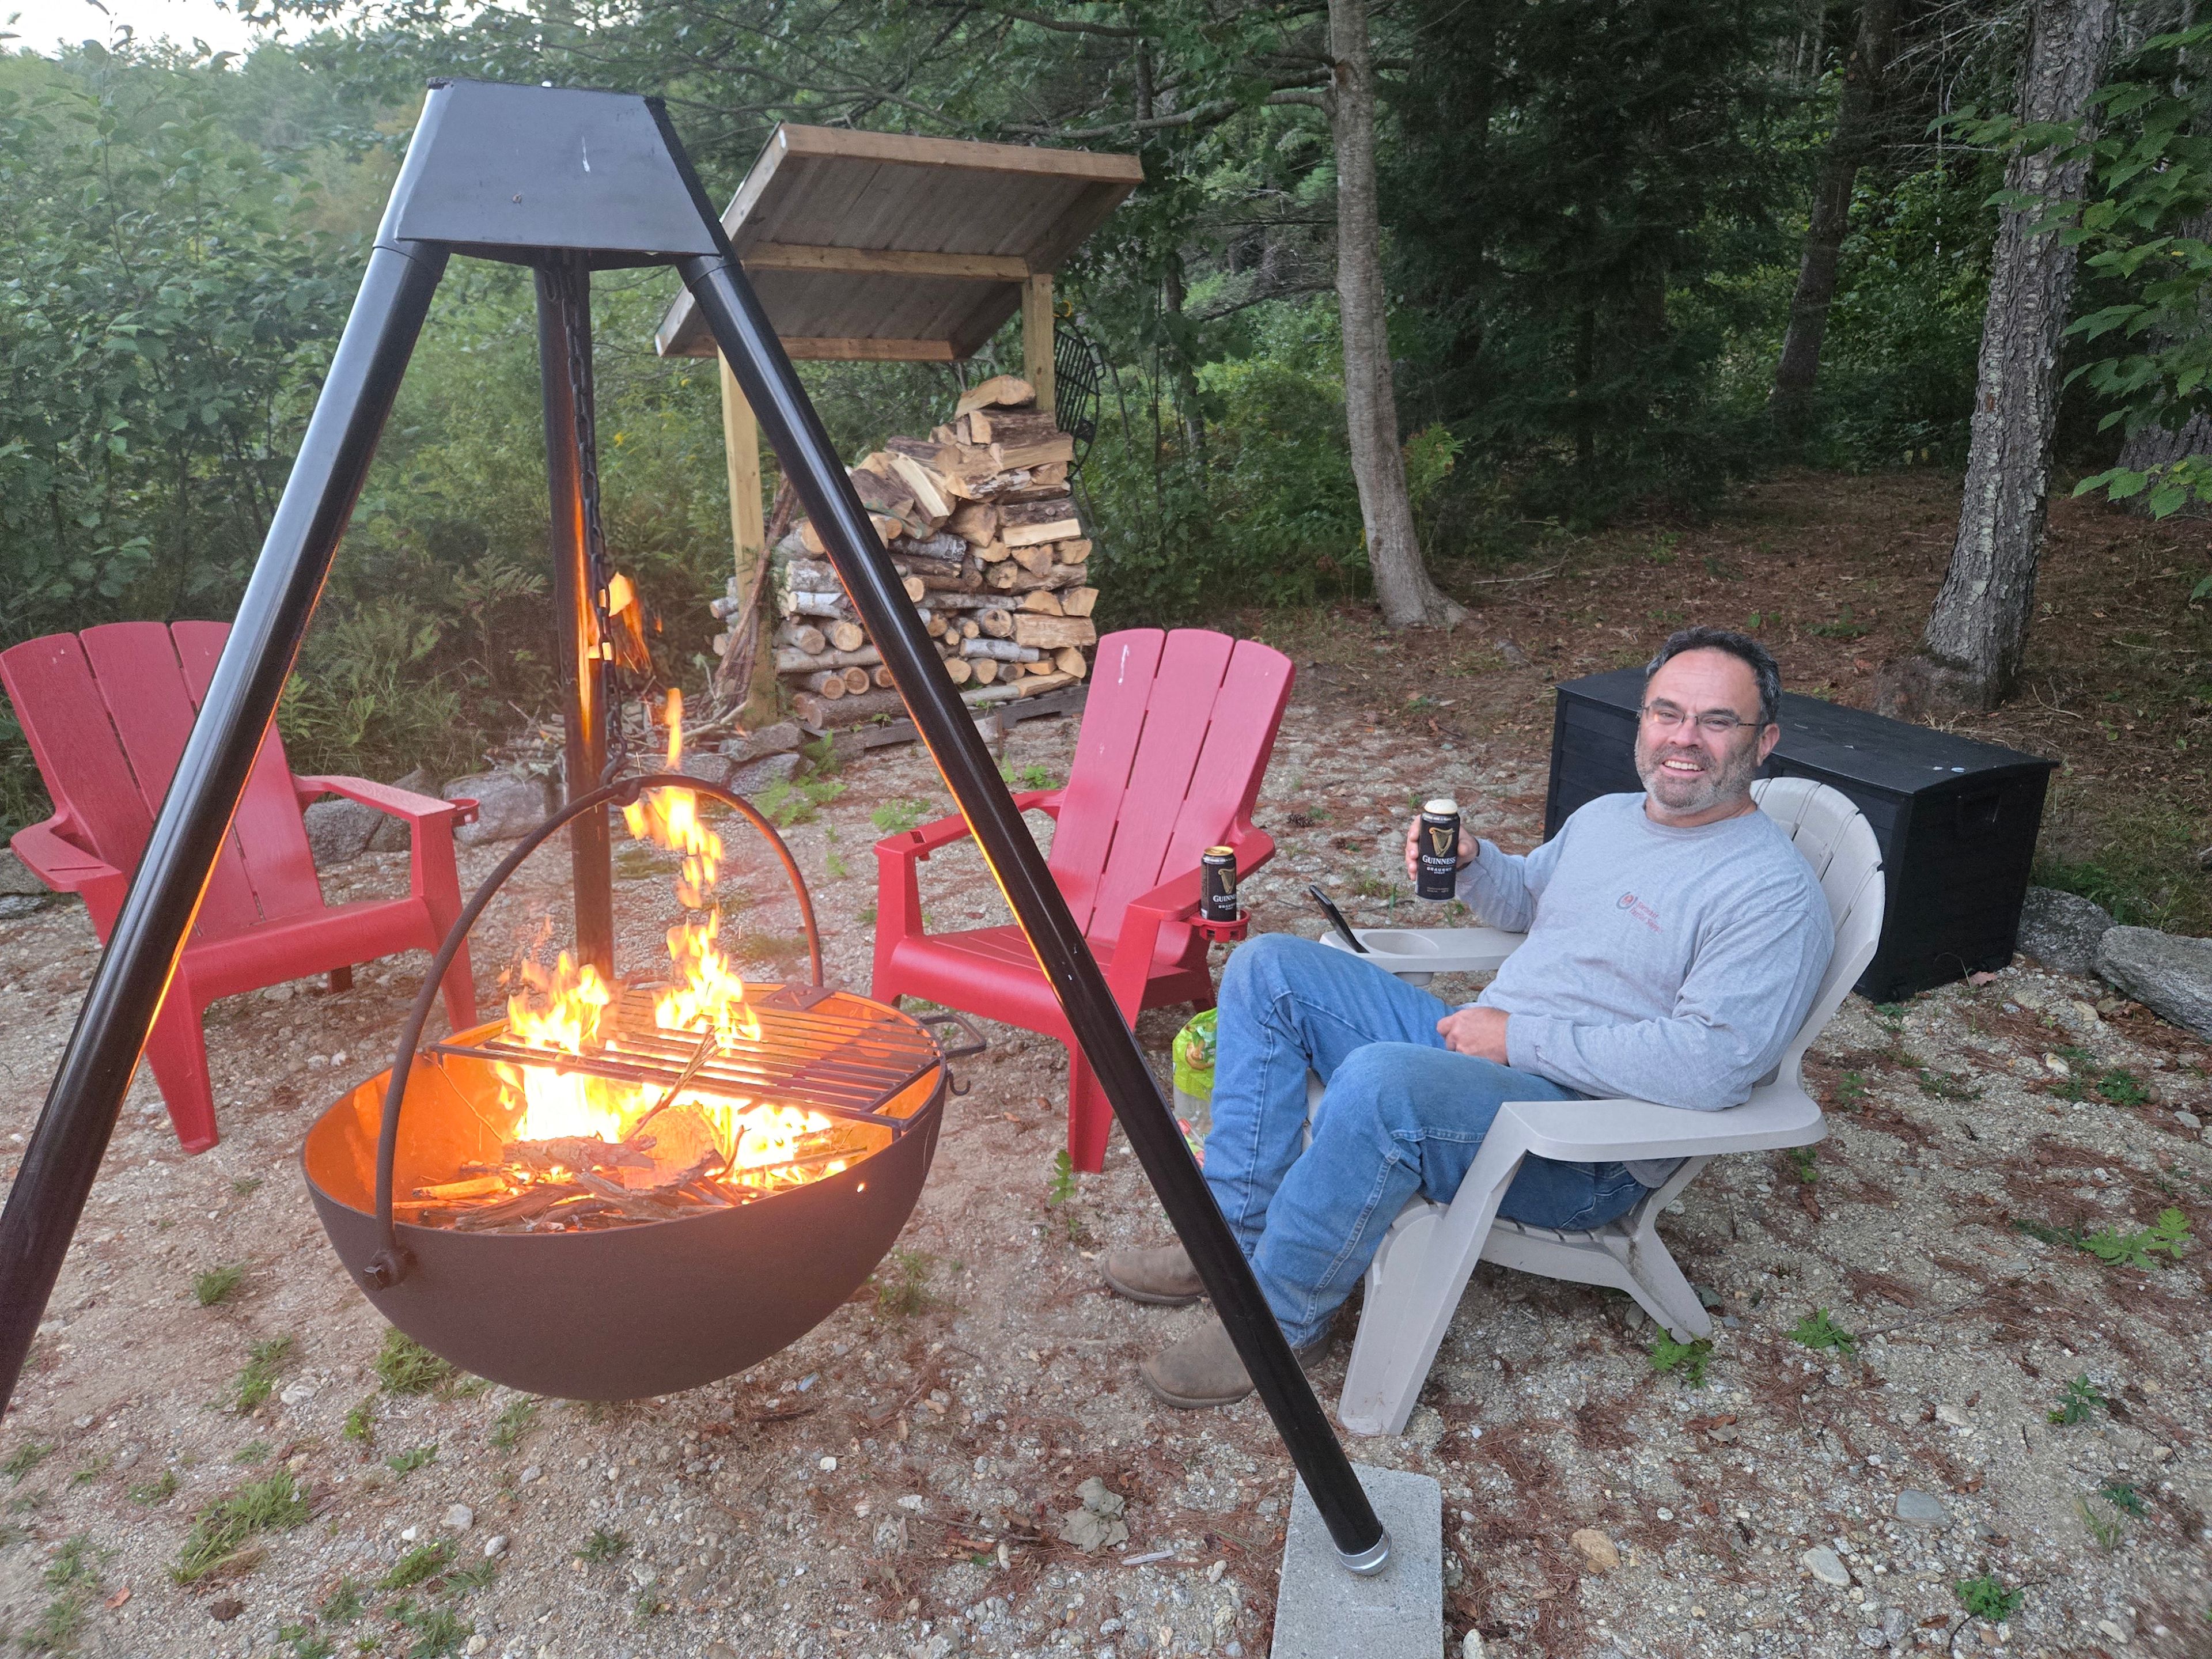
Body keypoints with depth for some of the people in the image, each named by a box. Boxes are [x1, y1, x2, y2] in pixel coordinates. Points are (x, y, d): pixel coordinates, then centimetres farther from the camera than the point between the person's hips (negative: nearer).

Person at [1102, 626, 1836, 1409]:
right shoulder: (1605, 816, 13)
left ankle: (1280, 1319, -14)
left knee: (1379, 1079, -38)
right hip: (1481, 1049, 9)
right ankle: (1234, 1234, 0)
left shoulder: (1774, 892, -14)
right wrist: (1470, 862, 7)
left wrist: (1521, 1038, -21)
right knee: (1271, 968, 1)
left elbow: (1710, 1066, -26)